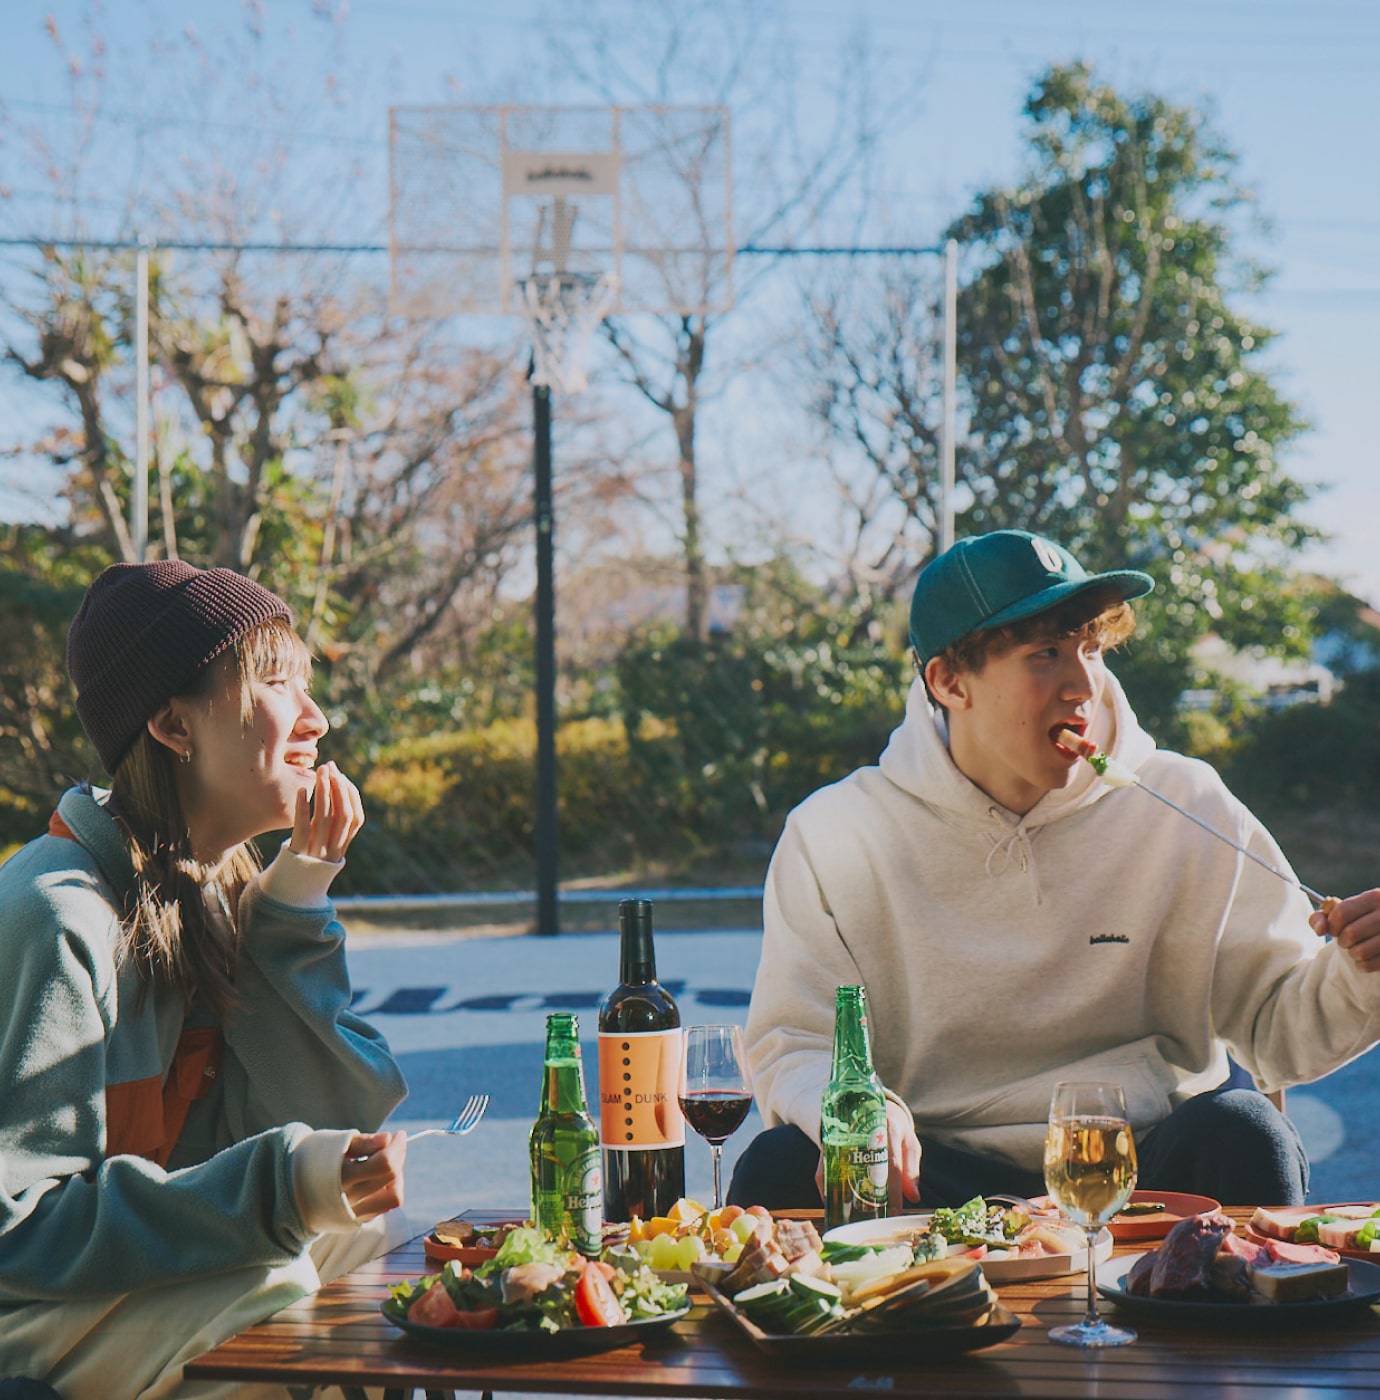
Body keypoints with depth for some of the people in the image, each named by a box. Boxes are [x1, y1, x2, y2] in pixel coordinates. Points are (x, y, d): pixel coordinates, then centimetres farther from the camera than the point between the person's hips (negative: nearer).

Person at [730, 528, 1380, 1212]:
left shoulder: (1186, 810, 3)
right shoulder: (835, 836, 0)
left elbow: (1279, 1025, 6)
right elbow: (789, 1044, 1)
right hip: (932, 1172, 0)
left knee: (1239, 1135, -31)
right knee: (778, 1169, -28)